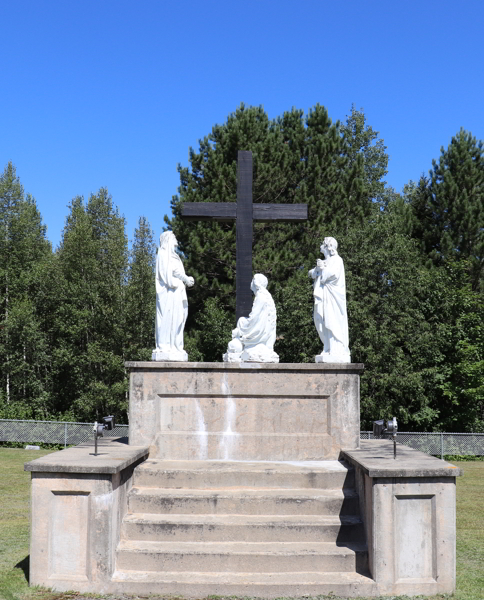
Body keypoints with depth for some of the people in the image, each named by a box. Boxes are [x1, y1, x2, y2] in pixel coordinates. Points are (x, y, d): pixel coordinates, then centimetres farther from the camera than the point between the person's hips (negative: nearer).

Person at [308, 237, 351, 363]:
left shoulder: (337, 259, 1)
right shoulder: (324, 261, 26)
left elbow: (332, 273, -15)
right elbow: (312, 274, 16)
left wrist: (322, 267, 1)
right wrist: (318, 268, -4)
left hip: (332, 296, -8)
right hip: (322, 296, 8)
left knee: (332, 322, -14)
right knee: (321, 322, 2)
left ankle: (338, 351, -16)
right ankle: (328, 349, 2)